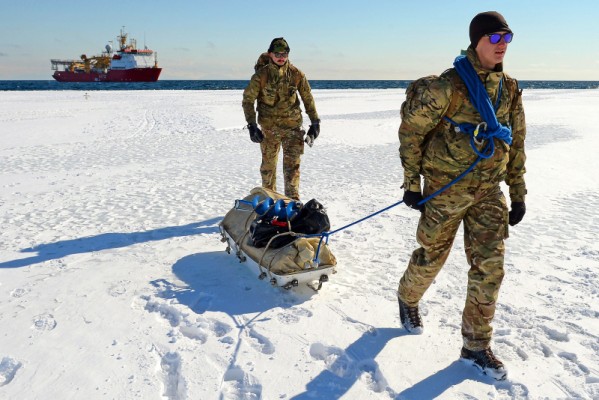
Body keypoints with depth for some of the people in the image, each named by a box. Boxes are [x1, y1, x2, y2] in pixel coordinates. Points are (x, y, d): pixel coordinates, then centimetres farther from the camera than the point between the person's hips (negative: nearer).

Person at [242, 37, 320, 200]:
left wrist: (315, 122, 6)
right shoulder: (261, 75, -7)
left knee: (292, 165, -5)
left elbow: (308, 98, 8)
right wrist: (252, 125, -8)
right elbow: (248, 99, -1)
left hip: (293, 126, 0)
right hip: (269, 127, 0)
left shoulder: (296, 74, -3)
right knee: (268, 165, 10)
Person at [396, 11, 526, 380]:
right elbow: (411, 129, -9)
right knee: (432, 257, 9)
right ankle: (408, 298, 43)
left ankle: (476, 346, 18)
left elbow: (516, 145, 13)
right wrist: (412, 182, -9)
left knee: (490, 268, 3)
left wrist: (518, 193, 12)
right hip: (446, 188, -5)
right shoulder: (450, 85, -13)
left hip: (489, 192, 5)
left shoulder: (509, 89, 6)